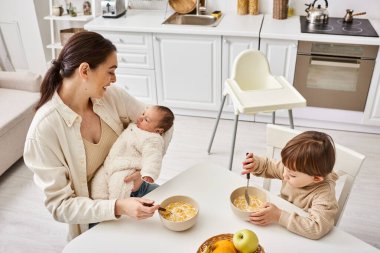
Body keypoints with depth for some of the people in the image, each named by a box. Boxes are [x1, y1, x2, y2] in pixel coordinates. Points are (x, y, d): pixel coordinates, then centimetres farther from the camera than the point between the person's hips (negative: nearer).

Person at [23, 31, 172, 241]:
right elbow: (60, 205, -20)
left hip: (127, 192, 5)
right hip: (94, 218, -5)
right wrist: (117, 207, -33)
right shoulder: (44, 128, -24)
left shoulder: (111, 95, -11)